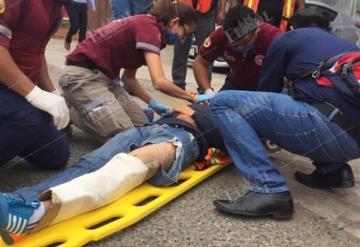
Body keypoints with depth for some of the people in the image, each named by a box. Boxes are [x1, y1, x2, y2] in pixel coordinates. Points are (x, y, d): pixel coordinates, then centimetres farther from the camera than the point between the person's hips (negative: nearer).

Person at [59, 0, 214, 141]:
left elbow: (128, 77, 17)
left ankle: (82, 108, 13)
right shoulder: (148, 26, -17)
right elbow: (159, 82, -26)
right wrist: (194, 98, -12)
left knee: (141, 126, 2)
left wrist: (152, 103, 9)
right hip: (82, 76, -9)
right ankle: (68, 113, 0)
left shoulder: (145, 26, 11)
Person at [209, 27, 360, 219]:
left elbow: (267, 91, 22)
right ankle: (333, 170, 18)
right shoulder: (335, 41, 32)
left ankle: (269, 190, -14)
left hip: (330, 128, -8)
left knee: (223, 103, -1)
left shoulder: (285, 40, 15)